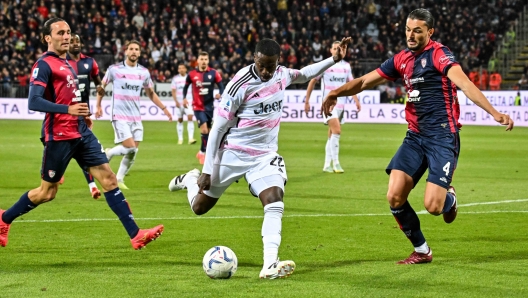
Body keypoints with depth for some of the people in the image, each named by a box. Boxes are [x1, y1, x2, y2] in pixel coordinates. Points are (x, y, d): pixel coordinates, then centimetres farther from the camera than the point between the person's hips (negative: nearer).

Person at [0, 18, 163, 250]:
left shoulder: (67, 63, 16)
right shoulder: (44, 65, -12)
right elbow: (34, 102, -22)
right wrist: (68, 109, -30)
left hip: (81, 133, 8)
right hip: (59, 136, -8)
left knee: (109, 179, -2)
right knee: (47, 192, 4)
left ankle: (135, 235, -4)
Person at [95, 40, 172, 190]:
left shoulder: (144, 72, 5)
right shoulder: (114, 69, -5)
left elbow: (150, 93, 18)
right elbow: (102, 86, 8)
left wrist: (164, 108, 12)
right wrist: (98, 106, 4)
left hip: (136, 117, 5)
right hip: (120, 116, -5)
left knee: (133, 152, 2)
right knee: (130, 148, -17)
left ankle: (119, 179, 17)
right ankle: (108, 153, 11)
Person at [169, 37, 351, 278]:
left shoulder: (282, 75, -4)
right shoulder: (240, 85, -22)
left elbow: (304, 74, 23)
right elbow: (217, 128, -16)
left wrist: (334, 60, 13)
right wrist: (207, 171, -16)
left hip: (265, 155, 4)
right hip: (232, 153, -4)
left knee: (275, 203, -21)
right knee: (199, 207, 10)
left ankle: (270, 265, -29)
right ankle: (190, 180, 45)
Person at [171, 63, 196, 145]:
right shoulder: (175, 79, 6)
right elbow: (173, 91, 5)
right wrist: (176, 101, -7)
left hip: (188, 102, -1)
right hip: (179, 102, 1)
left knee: (190, 118, -15)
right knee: (180, 120, 5)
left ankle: (191, 138, -21)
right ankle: (180, 139, 13)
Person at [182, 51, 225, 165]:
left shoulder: (214, 73, -5)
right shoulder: (192, 74, -3)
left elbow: (221, 86, -3)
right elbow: (186, 86, 12)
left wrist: (220, 94, -24)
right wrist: (184, 98, 0)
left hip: (209, 106, 2)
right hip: (198, 107, -2)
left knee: (208, 131, 11)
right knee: (204, 129, -17)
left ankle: (202, 152, 27)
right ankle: (204, 152, -10)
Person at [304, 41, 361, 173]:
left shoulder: (346, 66, 10)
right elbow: (312, 81, 1)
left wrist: (356, 100, 3)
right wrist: (307, 101, 0)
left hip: (341, 104, 5)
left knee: (332, 135, 10)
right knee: (337, 131, -20)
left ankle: (327, 165, 16)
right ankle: (336, 163, -16)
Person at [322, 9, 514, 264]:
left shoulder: (438, 54, -10)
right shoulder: (402, 59, 11)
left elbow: (464, 84, -26)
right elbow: (365, 81, 21)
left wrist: (494, 113, -37)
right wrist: (337, 92, 10)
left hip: (442, 137, -6)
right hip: (415, 136, 6)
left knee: (432, 206, -15)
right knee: (395, 197, -8)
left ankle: (449, 198, 25)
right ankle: (421, 250, 14)